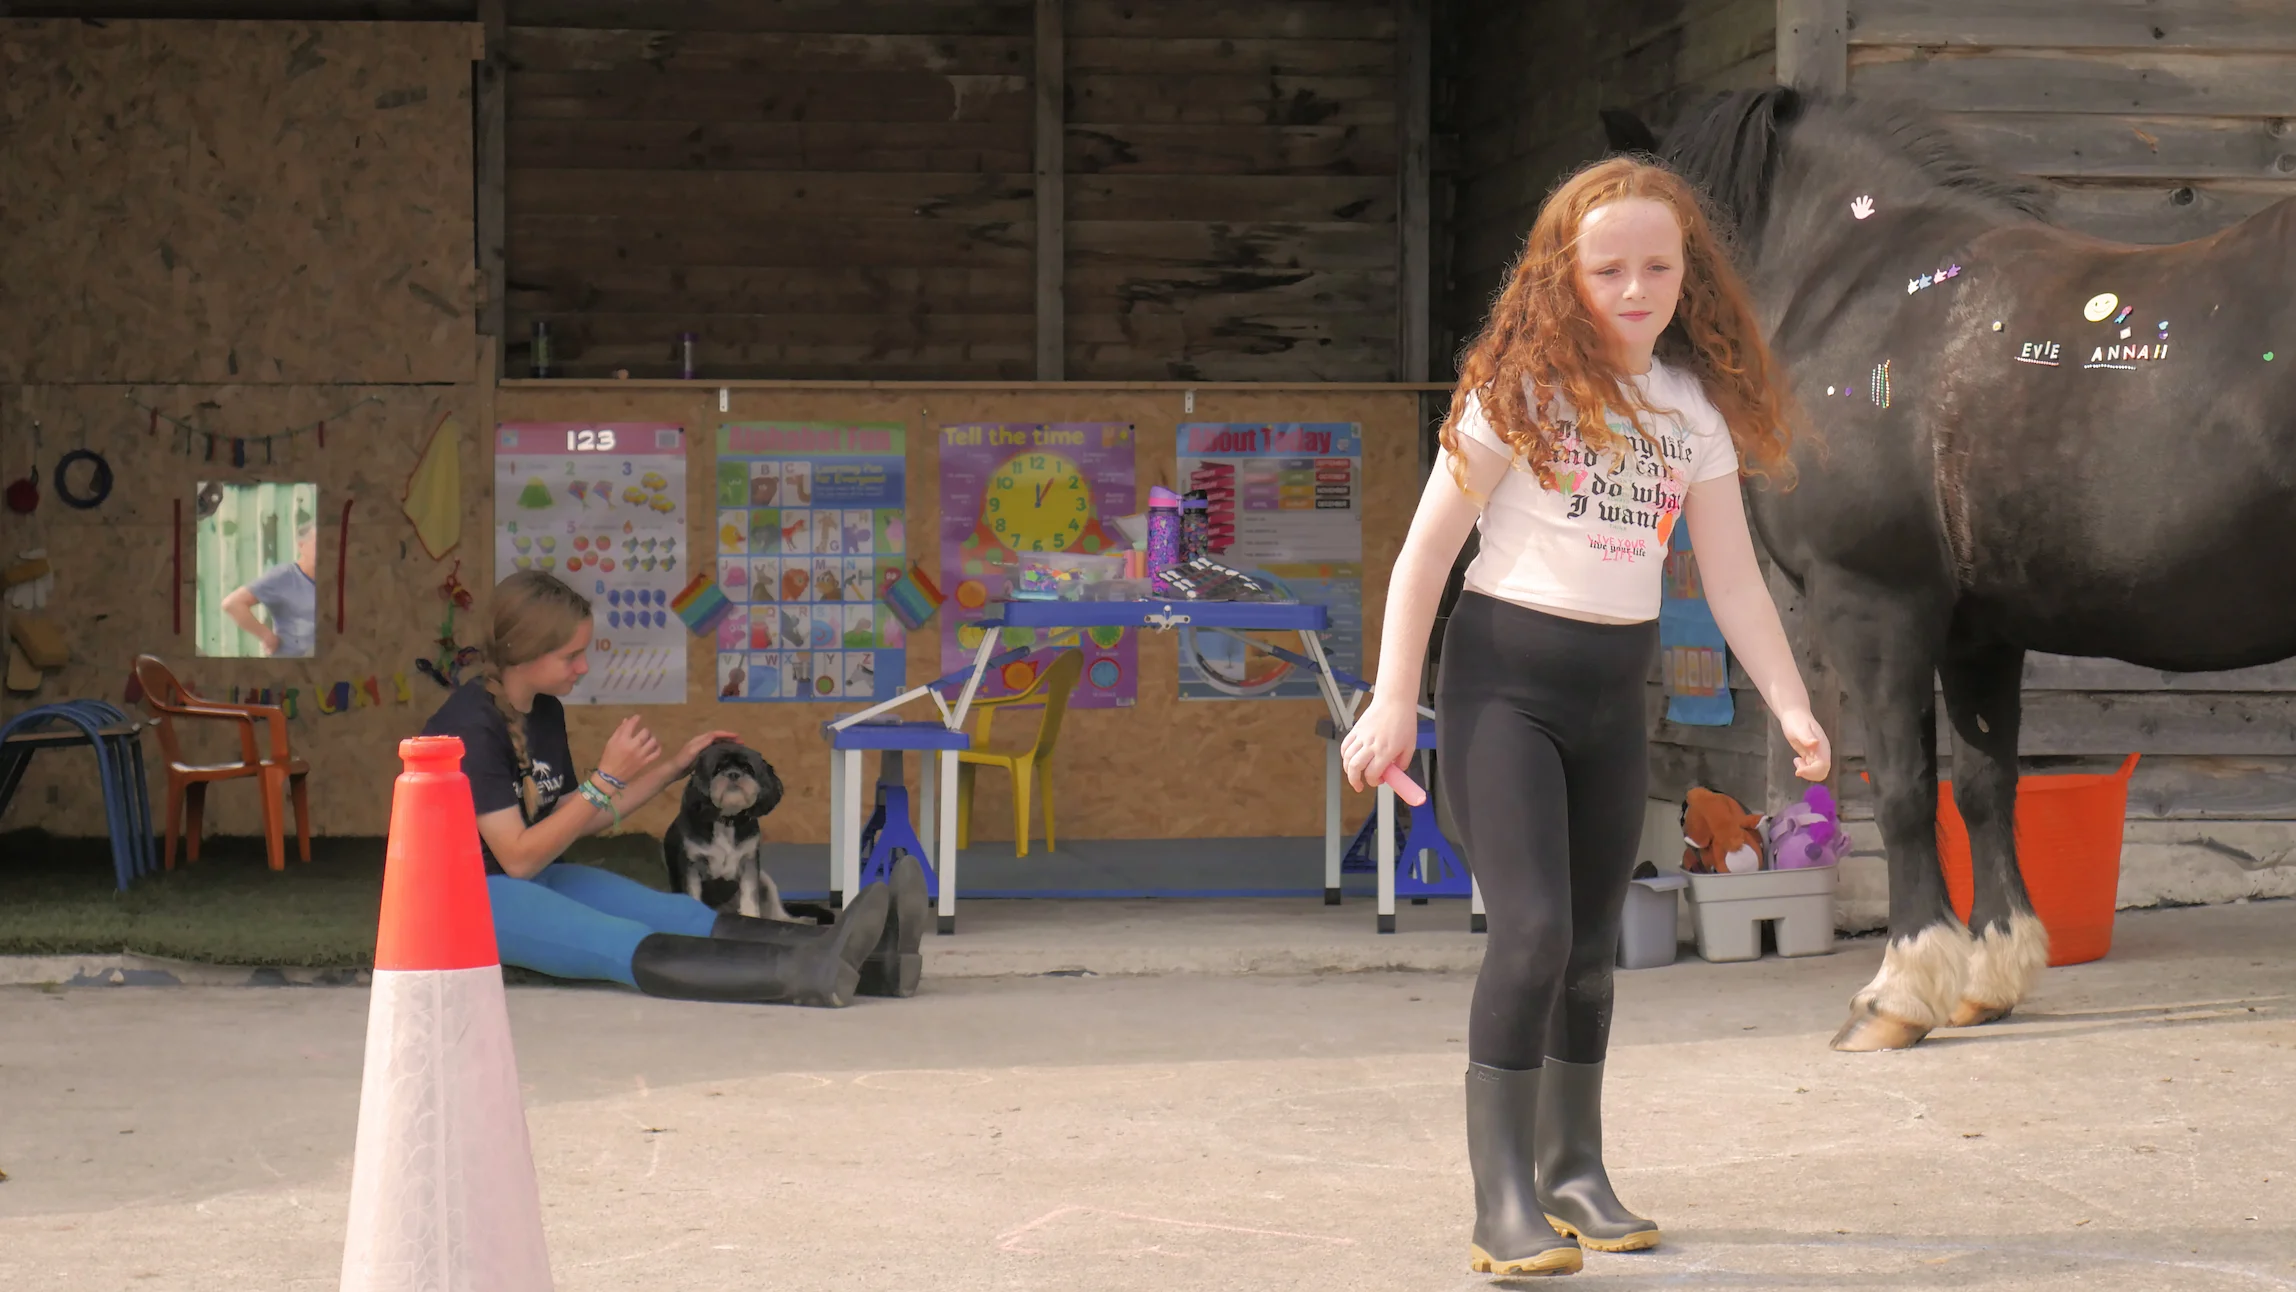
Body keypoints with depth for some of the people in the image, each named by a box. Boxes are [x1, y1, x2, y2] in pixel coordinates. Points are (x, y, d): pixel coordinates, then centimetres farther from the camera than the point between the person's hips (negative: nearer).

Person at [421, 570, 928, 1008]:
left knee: (682, 916, -16)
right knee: (620, 945, -32)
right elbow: (518, 857, -21)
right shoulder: (470, 727, -18)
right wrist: (608, 778, -22)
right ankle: (807, 972, -57)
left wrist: (673, 768, 11)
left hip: (540, 876, 8)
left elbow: (573, 820, 17)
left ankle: (865, 958, -39)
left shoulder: (544, 713, 9)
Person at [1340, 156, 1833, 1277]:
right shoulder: (1521, 387, -7)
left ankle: (1573, 1171, 30)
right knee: (1533, 927, -17)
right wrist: (1392, 702, -10)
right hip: (1503, 678, -5)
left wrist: (1792, 709, -2)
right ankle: (1503, 1203, -14)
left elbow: (1733, 578, 8)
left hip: (1613, 692, 5)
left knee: (1592, 943, 13)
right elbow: (1429, 546, -6)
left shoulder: (1696, 407, 6)